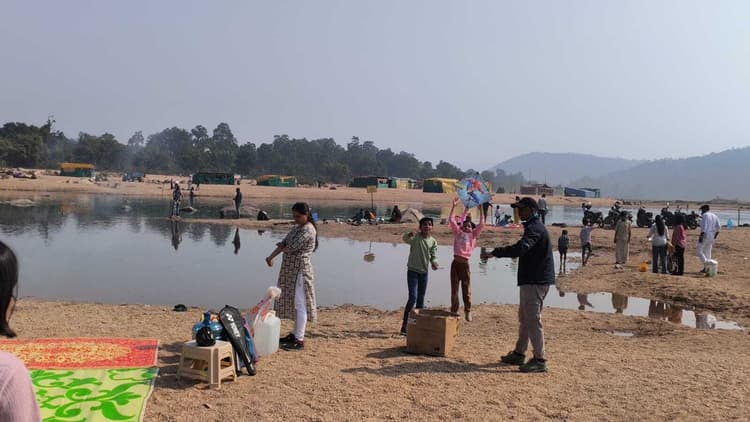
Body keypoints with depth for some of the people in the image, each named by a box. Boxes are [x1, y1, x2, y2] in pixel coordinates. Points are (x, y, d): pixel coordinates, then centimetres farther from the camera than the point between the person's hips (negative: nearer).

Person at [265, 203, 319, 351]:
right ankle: (295, 334, 27)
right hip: (291, 269, 10)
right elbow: (284, 243, 11)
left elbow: (291, 248, -19)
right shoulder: (297, 228, 15)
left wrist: (282, 247, 3)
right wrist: (271, 257, 1)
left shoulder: (308, 230, -16)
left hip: (300, 270, -10)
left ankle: (299, 340, -1)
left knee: (300, 303, -6)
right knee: (293, 302, 16)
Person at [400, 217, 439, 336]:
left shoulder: (433, 241, 2)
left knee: (421, 299, 12)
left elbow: (433, 256, 1)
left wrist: (434, 263, -22)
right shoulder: (415, 237, -12)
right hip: (412, 271, -5)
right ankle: (404, 326, -4)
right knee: (413, 297, -14)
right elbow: (405, 239, -32)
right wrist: (409, 235, -55)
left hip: (424, 272, 5)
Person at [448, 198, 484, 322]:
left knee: (466, 290, 6)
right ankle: (454, 311, 16)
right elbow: (451, 220, 4)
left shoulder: (473, 235, 8)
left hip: (465, 264, -1)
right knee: (454, 289, 7)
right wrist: (454, 206, 0)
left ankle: (467, 311, 20)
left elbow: (482, 224, 0)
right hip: (456, 263, 1)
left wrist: (481, 209, -2)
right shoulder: (458, 233, 10)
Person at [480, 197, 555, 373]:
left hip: (535, 281, -11)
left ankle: (540, 360, -1)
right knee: (524, 318, 17)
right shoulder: (534, 226, 18)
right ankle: (519, 354, 26)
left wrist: (495, 253, -33)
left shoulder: (534, 228, -17)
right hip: (532, 279, 11)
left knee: (533, 319, -7)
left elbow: (520, 248, -33)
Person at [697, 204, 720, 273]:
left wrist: (701, 236, -20)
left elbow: (704, 226, -19)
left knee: (699, 251, -3)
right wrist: (715, 236, 14)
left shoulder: (705, 215, -9)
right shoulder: (714, 216, 13)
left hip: (705, 235, -8)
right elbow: (719, 227, 8)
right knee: (708, 252, 13)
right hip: (711, 236, 8)